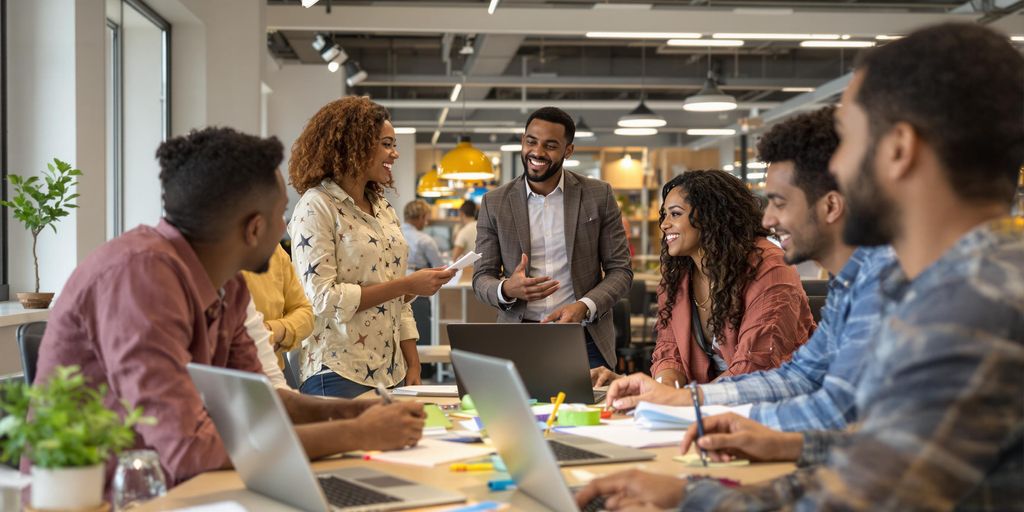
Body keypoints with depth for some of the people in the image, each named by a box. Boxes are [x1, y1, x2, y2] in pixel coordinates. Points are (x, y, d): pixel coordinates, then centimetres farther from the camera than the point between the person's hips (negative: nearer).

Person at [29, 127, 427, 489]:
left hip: (161, 488, 7)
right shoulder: (141, 273, -24)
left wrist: (340, 411, -7)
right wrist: (354, 435, -22)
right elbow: (190, 449, -29)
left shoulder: (226, 284, -1)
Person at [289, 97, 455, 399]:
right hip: (339, 375, -7)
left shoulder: (384, 209, 13)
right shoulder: (316, 206, -9)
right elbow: (322, 299, -16)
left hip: (390, 373, 7)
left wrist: (413, 365, 7)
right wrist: (407, 285, -16)